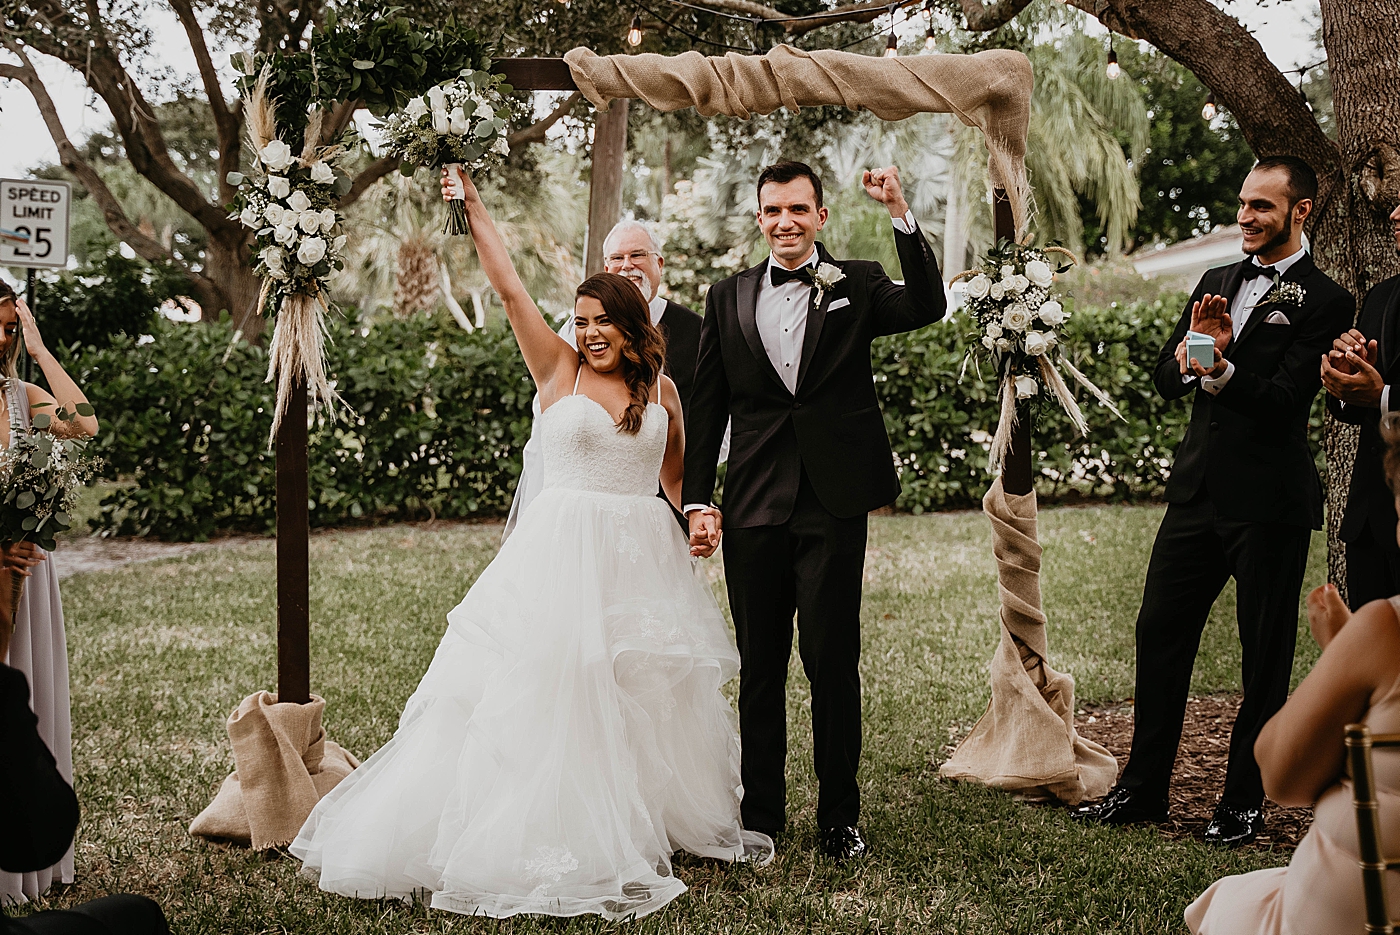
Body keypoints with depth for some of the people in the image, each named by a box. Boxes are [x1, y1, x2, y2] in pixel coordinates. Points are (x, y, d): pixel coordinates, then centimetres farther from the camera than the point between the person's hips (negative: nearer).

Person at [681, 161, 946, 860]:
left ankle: (839, 818, 14)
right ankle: (762, 814, 21)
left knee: (833, 662, 2)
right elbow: (706, 410, 10)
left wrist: (901, 216, -22)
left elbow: (927, 308, -14)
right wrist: (697, 502, 4)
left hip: (835, 506, -2)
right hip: (754, 509, 2)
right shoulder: (727, 299, 11)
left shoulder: (856, 285, 6)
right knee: (760, 667, 10)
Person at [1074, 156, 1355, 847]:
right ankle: (1143, 789, 20)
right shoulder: (1218, 283, 14)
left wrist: (1222, 369, -31)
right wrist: (1191, 345, -11)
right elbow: (1164, 381, 10)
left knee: (1265, 656, 5)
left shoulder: (1324, 302, -6)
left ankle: (1245, 802, 17)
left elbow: (1285, 399, -16)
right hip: (1198, 491, 6)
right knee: (1159, 634, 9)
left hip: (1269, 503, -6)